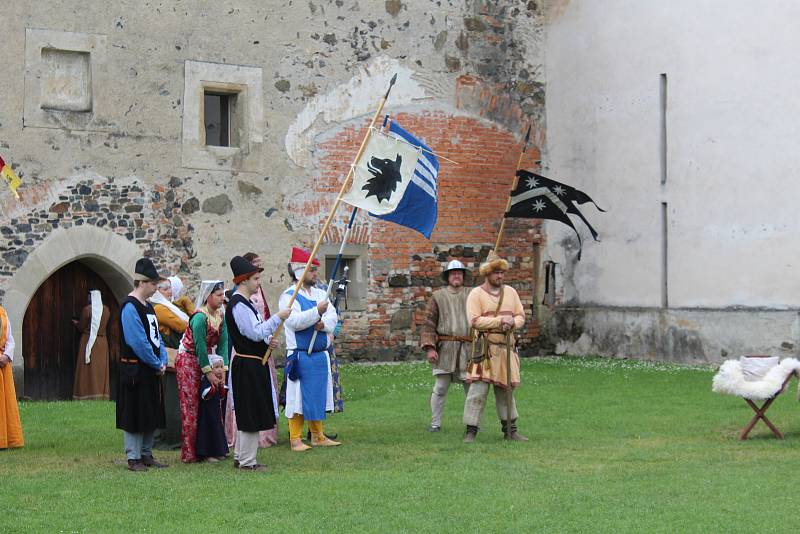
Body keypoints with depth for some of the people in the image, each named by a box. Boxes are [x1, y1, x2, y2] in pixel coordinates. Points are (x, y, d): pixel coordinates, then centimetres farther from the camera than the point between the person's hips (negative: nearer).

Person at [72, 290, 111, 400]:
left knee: (88, 370, 1)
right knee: (100, 369, 10)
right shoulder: (106, 310, 1)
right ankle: (101, 395, 11)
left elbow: (81, 327, -5)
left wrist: (76, 323, 18)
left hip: (89, 342, -4)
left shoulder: (87, 309, -13)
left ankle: (89, 395, -1)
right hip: (102, 342, 4)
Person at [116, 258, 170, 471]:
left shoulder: (148, 306, 14)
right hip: (135, 371, -9)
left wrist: (163, 361, 2)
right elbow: (138, 341, -20)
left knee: (152, 413, 13)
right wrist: (157, 364, -14)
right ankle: (133, 458, 6)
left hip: (152, 371, 9)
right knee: (135, 414, -2)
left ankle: (146, 454, 23)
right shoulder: (130, 307, -15)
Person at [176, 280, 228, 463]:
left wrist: (222, 369, -9)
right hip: (188, 362, -7)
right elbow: (200, 347, -21)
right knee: (191, 408, -5)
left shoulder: (220, 316, 3)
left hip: (205, 361, 7)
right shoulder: (200, 317, -21)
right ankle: (189, 454, -1)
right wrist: (209, 372, -18)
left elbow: (223, 343, -1)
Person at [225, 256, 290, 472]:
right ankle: (247, 461, 0)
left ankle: (240, 456, 22)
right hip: (248, 366, -11)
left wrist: (267, 340, 3)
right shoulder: (238, 305, -17)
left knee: (247, 413, 15)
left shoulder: (245, 303, 15)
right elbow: (255, 333, -22)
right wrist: (277, 317, -17)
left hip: (254, 365, 11)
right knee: (251, 414, -5)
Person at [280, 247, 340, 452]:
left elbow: (333, 317, 5)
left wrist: (324, 323, -15)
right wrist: (317, 312, -25)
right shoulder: (289, 296, -7)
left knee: (318, 396, 12)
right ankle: (295, 439, 4)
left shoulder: (320, 294, 13)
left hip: (320, 355, 6)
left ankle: (318, 436, 22)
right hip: (300, 355, -6)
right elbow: (294, 321, -20)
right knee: (298, 397, -3)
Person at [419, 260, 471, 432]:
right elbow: (428, 324, 1)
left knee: (472, 387, 5)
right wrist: (429, 348, -10)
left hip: (467, 348, 2)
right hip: (445, 348, -2)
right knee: (441, 387, -4)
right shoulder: (438, 296, 5)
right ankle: (435, 423, 6)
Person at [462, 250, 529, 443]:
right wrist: (500, 320, -18)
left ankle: (510, 429, 23)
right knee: (478, 389, -10)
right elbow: (474, 321, -14)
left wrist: (512, 322, -12)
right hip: (484, 347, -5)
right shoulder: (476, 294, -4)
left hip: (506, 347, 5)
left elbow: (521, 317, 11)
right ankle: (471, 431, -5)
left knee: (506, 389, 14)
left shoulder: (510, 292, 13)